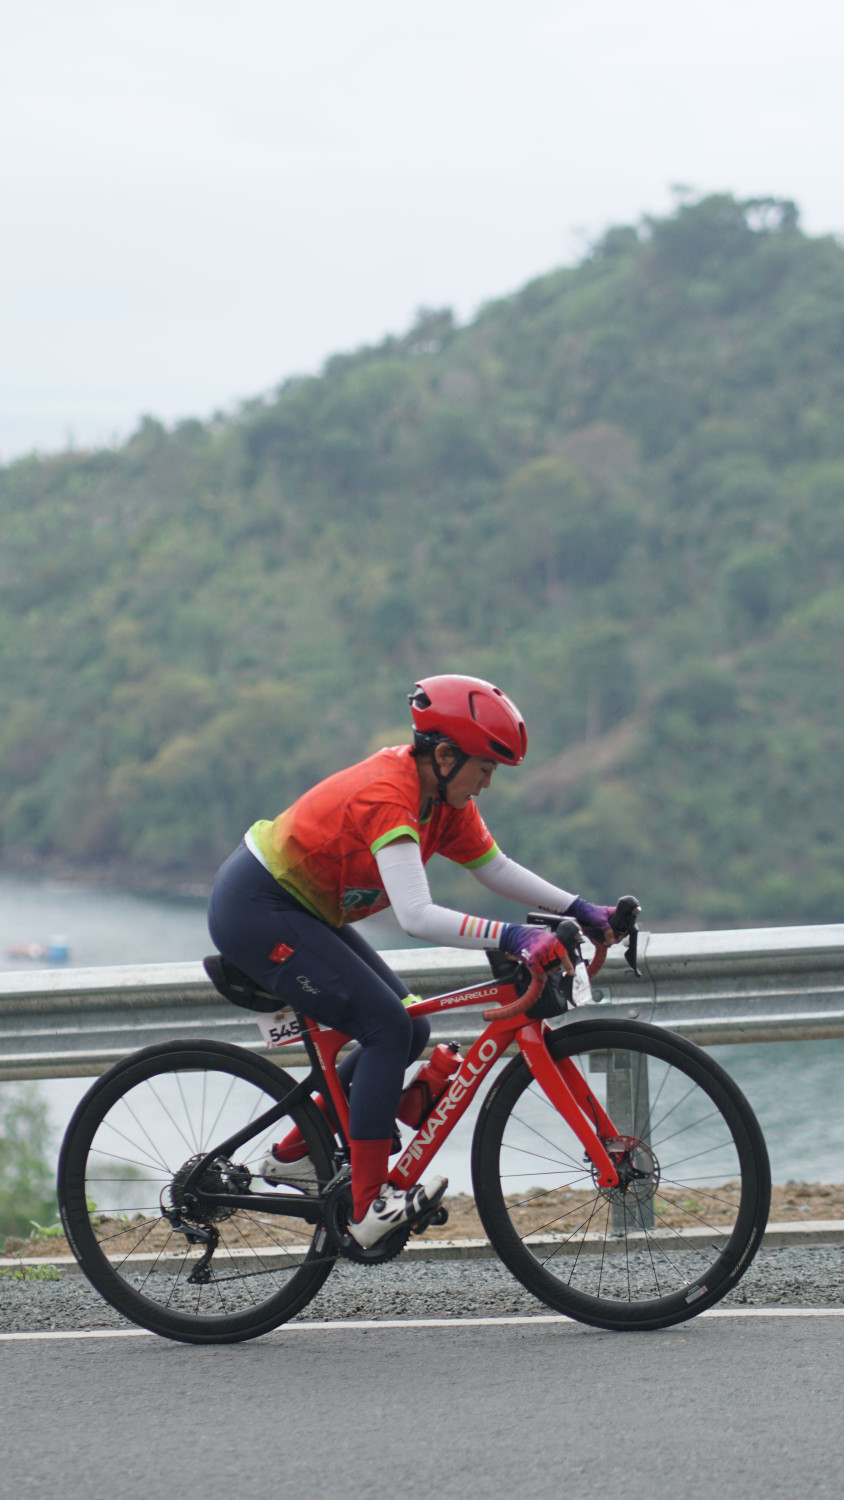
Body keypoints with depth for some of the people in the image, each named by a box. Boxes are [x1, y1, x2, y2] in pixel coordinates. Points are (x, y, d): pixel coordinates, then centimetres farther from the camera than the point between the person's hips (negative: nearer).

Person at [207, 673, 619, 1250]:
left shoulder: (442, 795, -1)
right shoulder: (387, 797, -29)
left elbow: (498, 869, 6)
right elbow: (417, 917, -38)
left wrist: (580, 910, -5)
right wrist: (509, 936, -43)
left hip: (297, 909, 10)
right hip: (255, 909, -10)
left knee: (409, 1029, 7)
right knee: (388, 1028, -17)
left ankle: (294, 1155, 18)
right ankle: (370, 1206, -15)